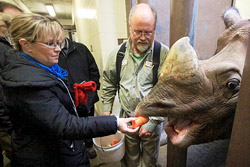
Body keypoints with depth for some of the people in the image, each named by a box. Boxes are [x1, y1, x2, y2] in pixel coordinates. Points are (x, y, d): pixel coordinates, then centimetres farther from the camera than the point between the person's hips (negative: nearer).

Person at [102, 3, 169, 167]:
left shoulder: (164, 54, -16)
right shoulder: (118, 53, -6)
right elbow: (109, 83, 4)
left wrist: (152, 122, -16)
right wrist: (107, 110, 5)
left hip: (152, 119, -1)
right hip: (127, 117, 2)